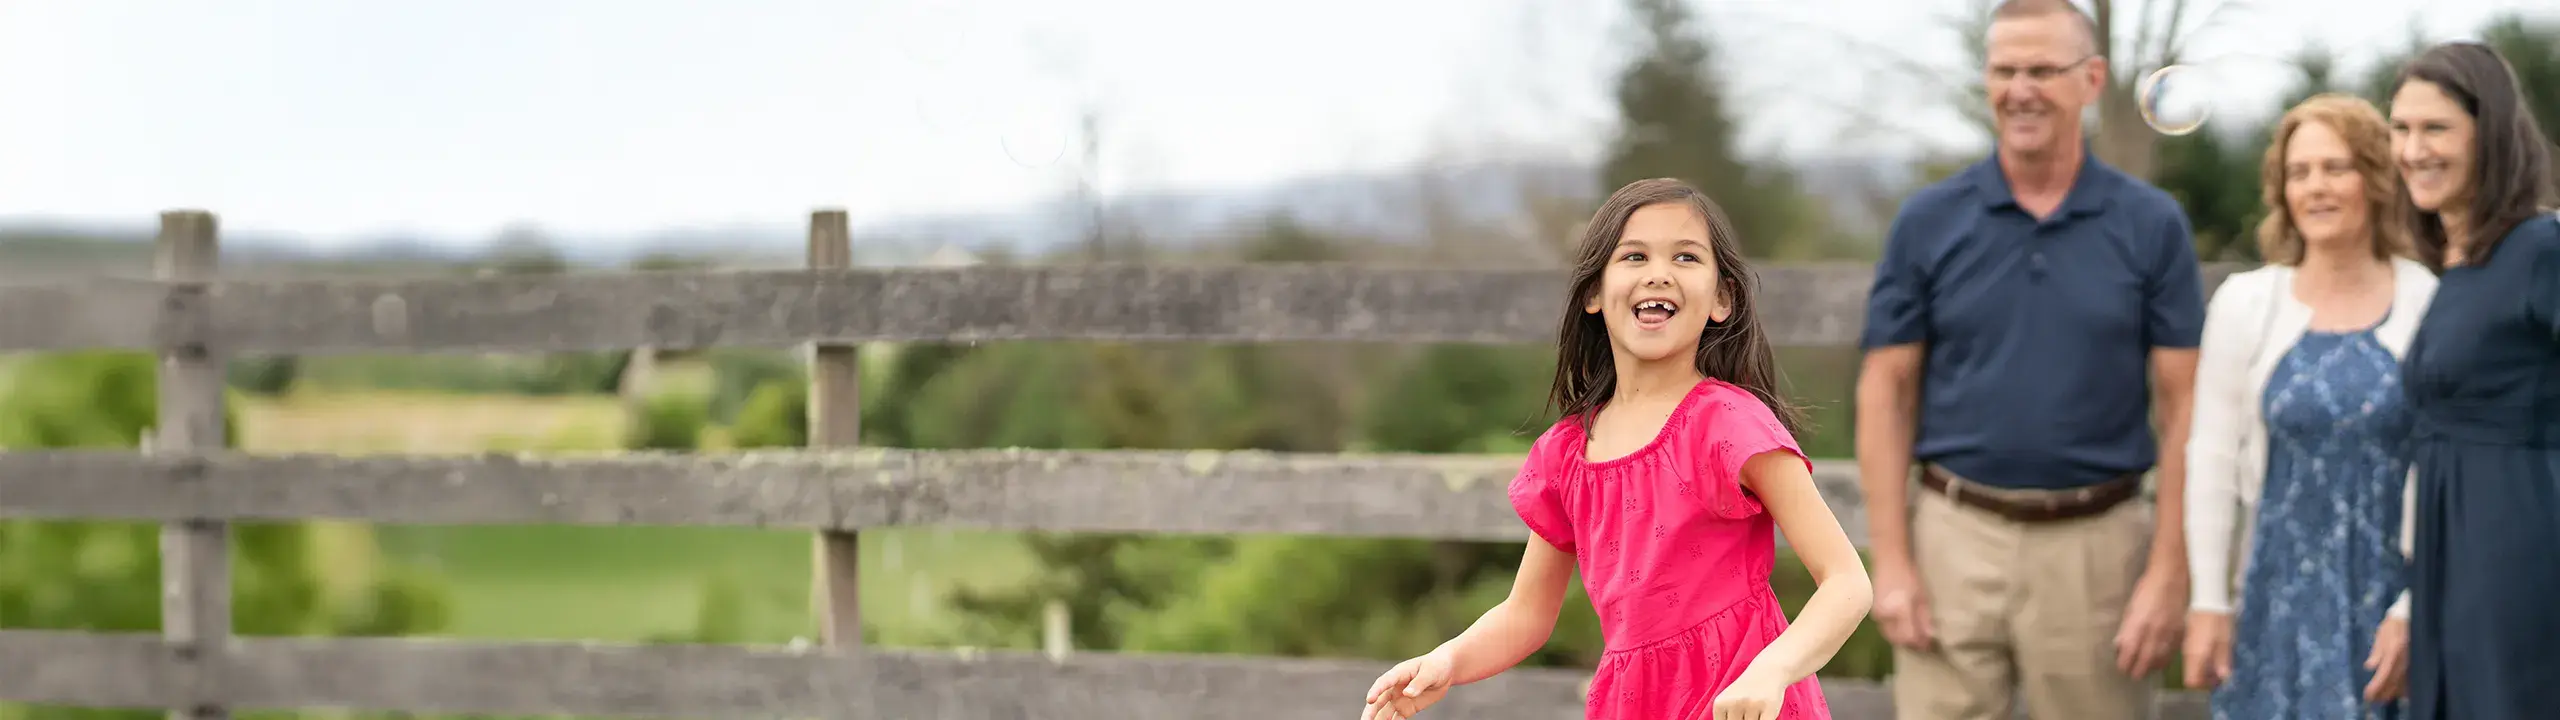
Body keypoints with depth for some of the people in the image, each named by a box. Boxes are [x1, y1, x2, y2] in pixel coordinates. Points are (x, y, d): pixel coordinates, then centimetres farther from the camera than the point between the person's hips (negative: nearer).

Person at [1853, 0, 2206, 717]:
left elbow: (2185, 408, 0)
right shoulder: (1927, 221, 2)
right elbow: (1887, 394, 3)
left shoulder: (2152, 225, 1)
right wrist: (1891, 562, -4)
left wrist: (2169, 574, -7)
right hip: (1957, 537, 0)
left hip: (2097, 545, 0)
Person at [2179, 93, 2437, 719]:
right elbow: (2212, 461, 3)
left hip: (2392, 597, -1)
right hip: (2281, 597, 1)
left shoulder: (2429, 307, -3)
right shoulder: (2244, 305, 2)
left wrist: (2412, 611, -7)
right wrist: (2207, 602, -1)